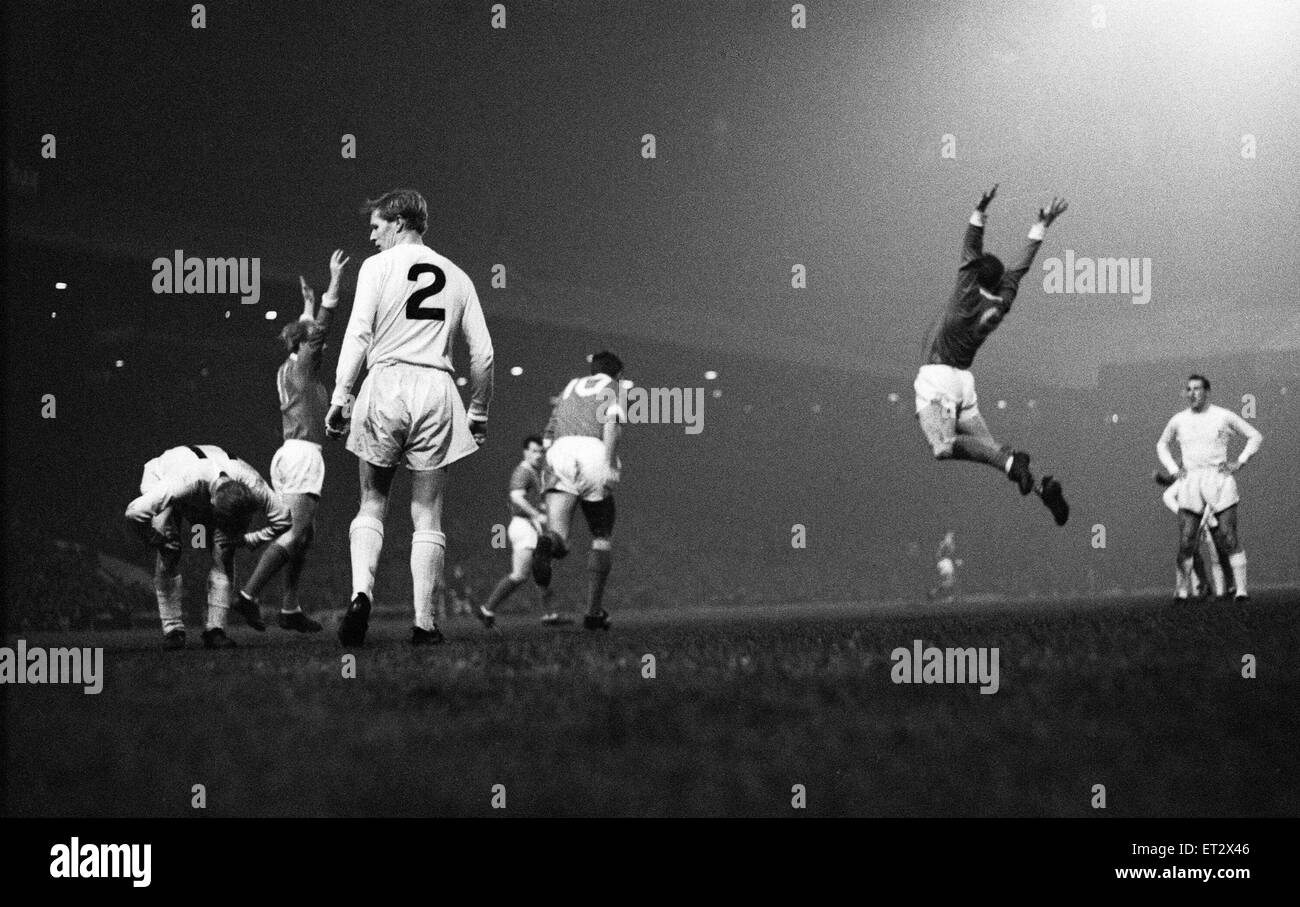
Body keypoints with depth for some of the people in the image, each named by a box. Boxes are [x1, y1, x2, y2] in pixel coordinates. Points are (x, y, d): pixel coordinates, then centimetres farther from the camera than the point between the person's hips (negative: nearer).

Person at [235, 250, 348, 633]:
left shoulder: (287, 369, 17)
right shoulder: (303, 368, -4)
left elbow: (308, 331, 36)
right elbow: (320, 328, -10)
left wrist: (308, 305, 46)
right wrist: (335, 280, -9)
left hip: (287, 453, 10)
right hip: (304, 453, -10)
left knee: (305, 532, 10)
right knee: (295, 532, -14)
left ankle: (290, 608, 7)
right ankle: (247, 595, -22)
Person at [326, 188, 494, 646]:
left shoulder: (378, 266, 4)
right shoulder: (455, 276, 15)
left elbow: (358, 334, -7)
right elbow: (483, 353, 12)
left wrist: (340, 397, -7)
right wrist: (478, 413, 21)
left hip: (386, 383, -2)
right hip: (437, 387, 2)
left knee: (372, 503, 9)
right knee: (427, 514, 5)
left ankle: (361, 591, -13)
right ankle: (424, 621, 1)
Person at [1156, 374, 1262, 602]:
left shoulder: (1224, 417, 2)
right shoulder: (1179, 420, 9)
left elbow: (1255, 436, 10)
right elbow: (1162, 445, 27)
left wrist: (1239, 462, -1)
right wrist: (1173, 470, 12)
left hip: (1219, 480, -2)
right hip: (1190, 484, 2)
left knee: (1229, 539, -8)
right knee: (1186, 540, -5)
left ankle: (1240, 588, -7)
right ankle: (1182, 588, 7)